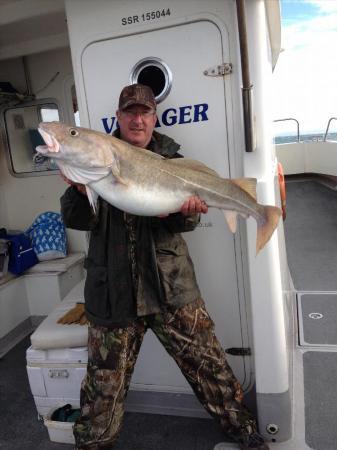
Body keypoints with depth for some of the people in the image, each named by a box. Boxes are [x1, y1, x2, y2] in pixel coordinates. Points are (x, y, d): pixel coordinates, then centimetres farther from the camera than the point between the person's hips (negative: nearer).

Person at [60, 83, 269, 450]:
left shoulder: (172, 159, 6)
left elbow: (186, 222, 0)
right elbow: (76, 220, -5)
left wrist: (188, 210, -24)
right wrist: (81, 189, -26)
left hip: (170, 286, 1)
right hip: (113, 292, 0)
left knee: (208, 364, 11)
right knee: (104, 383, 10)